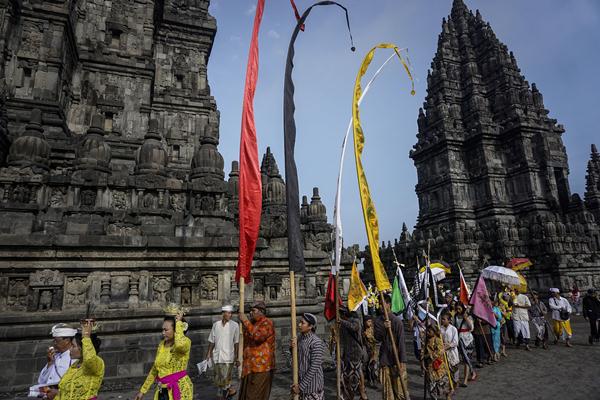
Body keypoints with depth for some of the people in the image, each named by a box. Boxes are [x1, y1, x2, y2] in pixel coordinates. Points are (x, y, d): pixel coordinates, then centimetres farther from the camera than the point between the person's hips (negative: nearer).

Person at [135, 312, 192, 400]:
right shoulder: (162, 344, 4)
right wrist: (143, 390, 15)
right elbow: (155, 370, 14)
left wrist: (178, 322, -28)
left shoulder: (185, 342, -16)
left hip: (180, 390, -6)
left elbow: (179, 345, -41)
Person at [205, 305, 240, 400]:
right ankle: (230, 390, 34)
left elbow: (236, 342, -4)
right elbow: (211, 341, 9)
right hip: (217, 356, 3)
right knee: (217, 379, 12)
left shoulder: (235, 325, -6)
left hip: (228, 357, -3)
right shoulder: (216, 325, 1)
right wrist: (208, 353, 8)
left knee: (225, 379, -1)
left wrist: (236, 357, -3)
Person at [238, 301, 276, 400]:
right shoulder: (253, 324, 17)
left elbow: (257, 336, -27)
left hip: (261, 367, -9)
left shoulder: (267, 323, -10)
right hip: (250, 367, 9)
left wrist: (245, 321, -22)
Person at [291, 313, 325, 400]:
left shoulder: (316, 342, -18)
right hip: (301, 382, 7)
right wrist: (293, 348, -9)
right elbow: (297, 360, 10)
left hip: (313, 385, -7)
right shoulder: (300, 338, 4)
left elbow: (314, 367, -20)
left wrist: (301, 386, -16)